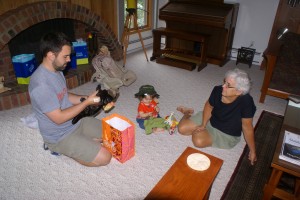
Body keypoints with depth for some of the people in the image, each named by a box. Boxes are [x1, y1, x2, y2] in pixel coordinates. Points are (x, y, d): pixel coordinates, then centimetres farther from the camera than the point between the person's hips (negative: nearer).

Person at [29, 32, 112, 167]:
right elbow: (59, 118, -26)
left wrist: (85, 98, -5)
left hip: (76, 122, 9)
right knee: (104, 157, -14)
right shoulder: (41, 84, -31)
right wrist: (87, 102, -22)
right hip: (60, 136, -8)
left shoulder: (56, 70, -1)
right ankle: (61, 148, 3)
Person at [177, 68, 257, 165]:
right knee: (182, 128, -4)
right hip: (210, 120, 4)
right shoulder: (218, 90, -23)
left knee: (199, 140, -26)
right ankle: (187, 113, 28)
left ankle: (197, 132, 10)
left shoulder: (245, 102, -34)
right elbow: (209, 106, -2)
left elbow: (247, 128, -23)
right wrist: (203, 125, -9)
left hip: (227, 134, -3)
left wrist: (252, 151, -13)